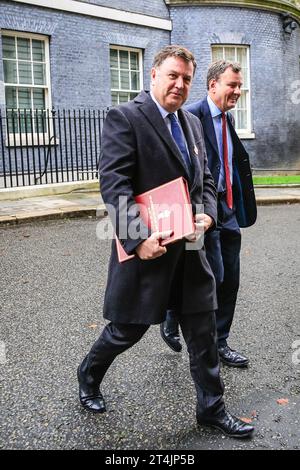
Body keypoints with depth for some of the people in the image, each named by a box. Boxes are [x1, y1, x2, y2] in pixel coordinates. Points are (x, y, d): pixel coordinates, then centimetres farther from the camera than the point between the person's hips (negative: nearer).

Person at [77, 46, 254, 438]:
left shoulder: (192, 122, 14)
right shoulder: (124, 118, -9)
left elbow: (205, 179, 17)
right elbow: (113, 183, -18)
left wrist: (207, 215, -3)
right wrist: (139, 237, -25)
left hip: (188, 246, 7)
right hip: (146, 248, -6)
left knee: (203, 329, 11)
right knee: (128, 328, 10)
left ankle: (211, 408, 28)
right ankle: (89, 376, 39)